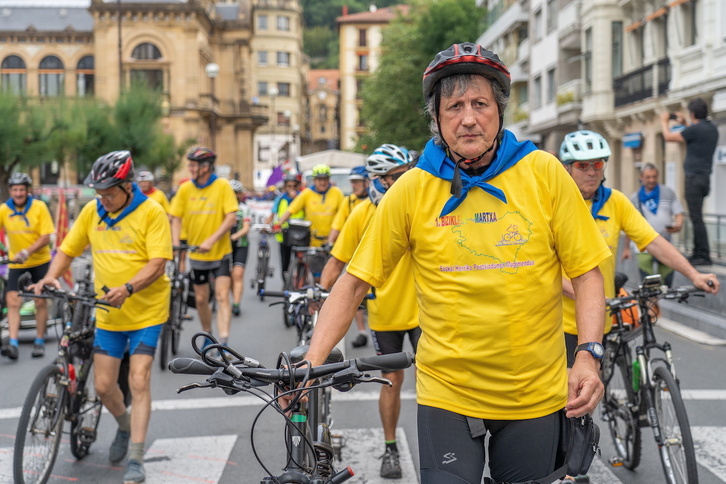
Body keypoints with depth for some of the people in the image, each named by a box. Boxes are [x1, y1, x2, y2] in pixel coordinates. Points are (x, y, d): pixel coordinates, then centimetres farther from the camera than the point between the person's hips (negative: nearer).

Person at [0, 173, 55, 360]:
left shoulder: (39, 207, -12)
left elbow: (46, 237, -14)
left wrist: (26, 252, -27)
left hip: (39, 261, -1)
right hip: (16, 263, 1)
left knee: (40, 301, 5)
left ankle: (39, 342, 18)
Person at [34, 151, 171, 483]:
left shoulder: (151, 213, -12)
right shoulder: (91, 212, 2)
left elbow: (158, 263, -19)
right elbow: (68, 250, 9)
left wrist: (128, 288, -34)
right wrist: (51, 276, -10)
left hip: (146, 312, -5)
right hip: (109, 314, 5)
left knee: (138, 382, -10)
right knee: (103, 386, 7)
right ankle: (125, 426, 38)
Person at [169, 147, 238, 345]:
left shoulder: (222, 186, -11)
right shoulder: (185, 188, -3)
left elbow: (231, 217, -16)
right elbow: (176, 218, 1)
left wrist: (211, 241, -25)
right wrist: (175, 243, -15)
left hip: (220, 252, -3)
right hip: (196, 254, 3)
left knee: (222, 296, -13)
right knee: (200, 299, 13)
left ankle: (223, 342, -16)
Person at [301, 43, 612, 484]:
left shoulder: (544, 173, -5)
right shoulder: (411, 190, -6)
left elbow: (587, 272, -2)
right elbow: (354, 282, -3)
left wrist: (588, 356, -15)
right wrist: (312, 363, -12)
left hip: (537, 393, 1)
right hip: (447, 394, -1)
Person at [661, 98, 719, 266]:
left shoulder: (695, 129, -15)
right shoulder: (712, 128, 11)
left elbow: (668, 137, -5)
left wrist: (664, 122, 13)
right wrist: (685, 123, 38)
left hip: (694, 178, -9)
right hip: (704, 177, 9)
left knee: (696, 218, -9)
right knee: (696, 217, 15)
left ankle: (704, 256, -11)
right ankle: (698, 254, 19)